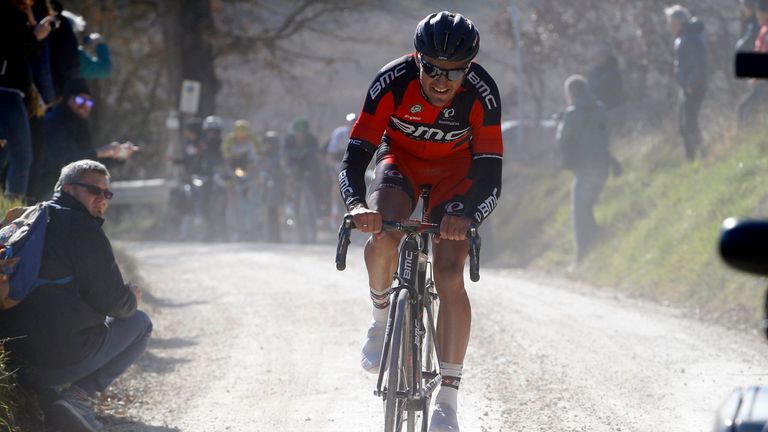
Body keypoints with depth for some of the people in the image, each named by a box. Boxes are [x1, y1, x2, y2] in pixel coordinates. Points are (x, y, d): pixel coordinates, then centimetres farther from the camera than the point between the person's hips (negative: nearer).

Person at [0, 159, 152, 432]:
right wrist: (131, 299, 12)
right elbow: (111, 301, -11)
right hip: (61, 358, -8)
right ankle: (79, 395, -6)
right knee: (139, 323, 13)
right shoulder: (82, 228, -10)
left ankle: (41, 392, 12)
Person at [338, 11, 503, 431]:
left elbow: (490, 177, -31)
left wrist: (465, 215, -52)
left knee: (450, 277, -16)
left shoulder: (481, 93, -31)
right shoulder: (392, 82, -31)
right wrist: (356, 205, -52)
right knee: (383, 235, -31)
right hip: (401, 157, 1)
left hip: (456, 168, 0)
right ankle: (381, 318, -1)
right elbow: (354, 157, -31)